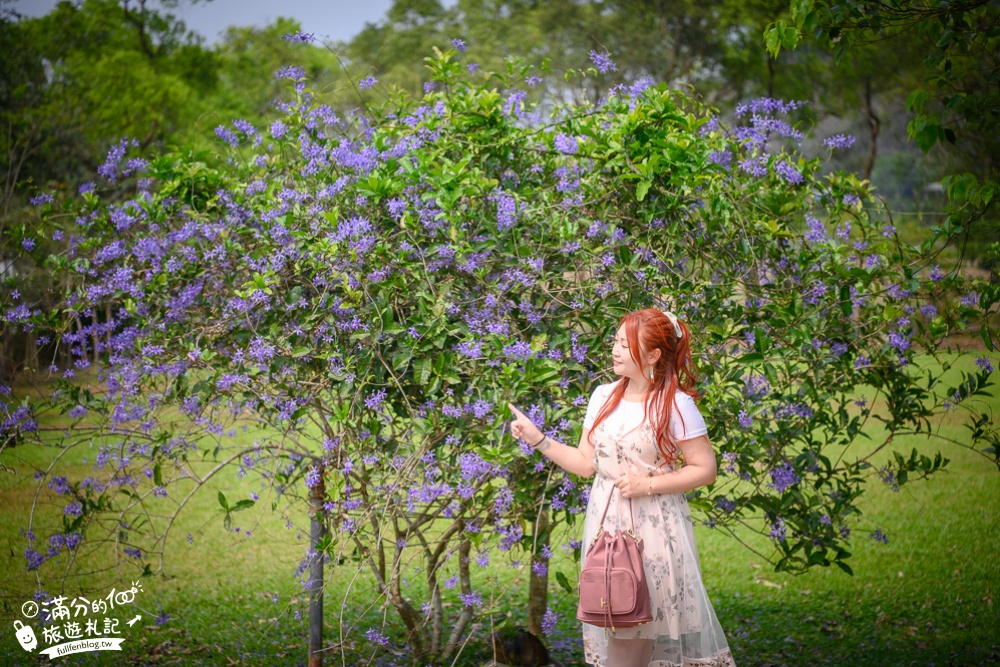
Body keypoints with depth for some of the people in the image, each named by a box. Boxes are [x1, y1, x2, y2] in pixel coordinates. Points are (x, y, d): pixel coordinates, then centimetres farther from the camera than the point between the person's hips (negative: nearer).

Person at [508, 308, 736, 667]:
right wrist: (538, 439, 0)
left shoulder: (676, 405, -11)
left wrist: (648, 485, -16)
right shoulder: (603, 397, 5)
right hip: (606, 522, 5)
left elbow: (705, 469, -10)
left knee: (659, 616, -1)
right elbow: (586, 463, 8)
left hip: (655, 527, -5)